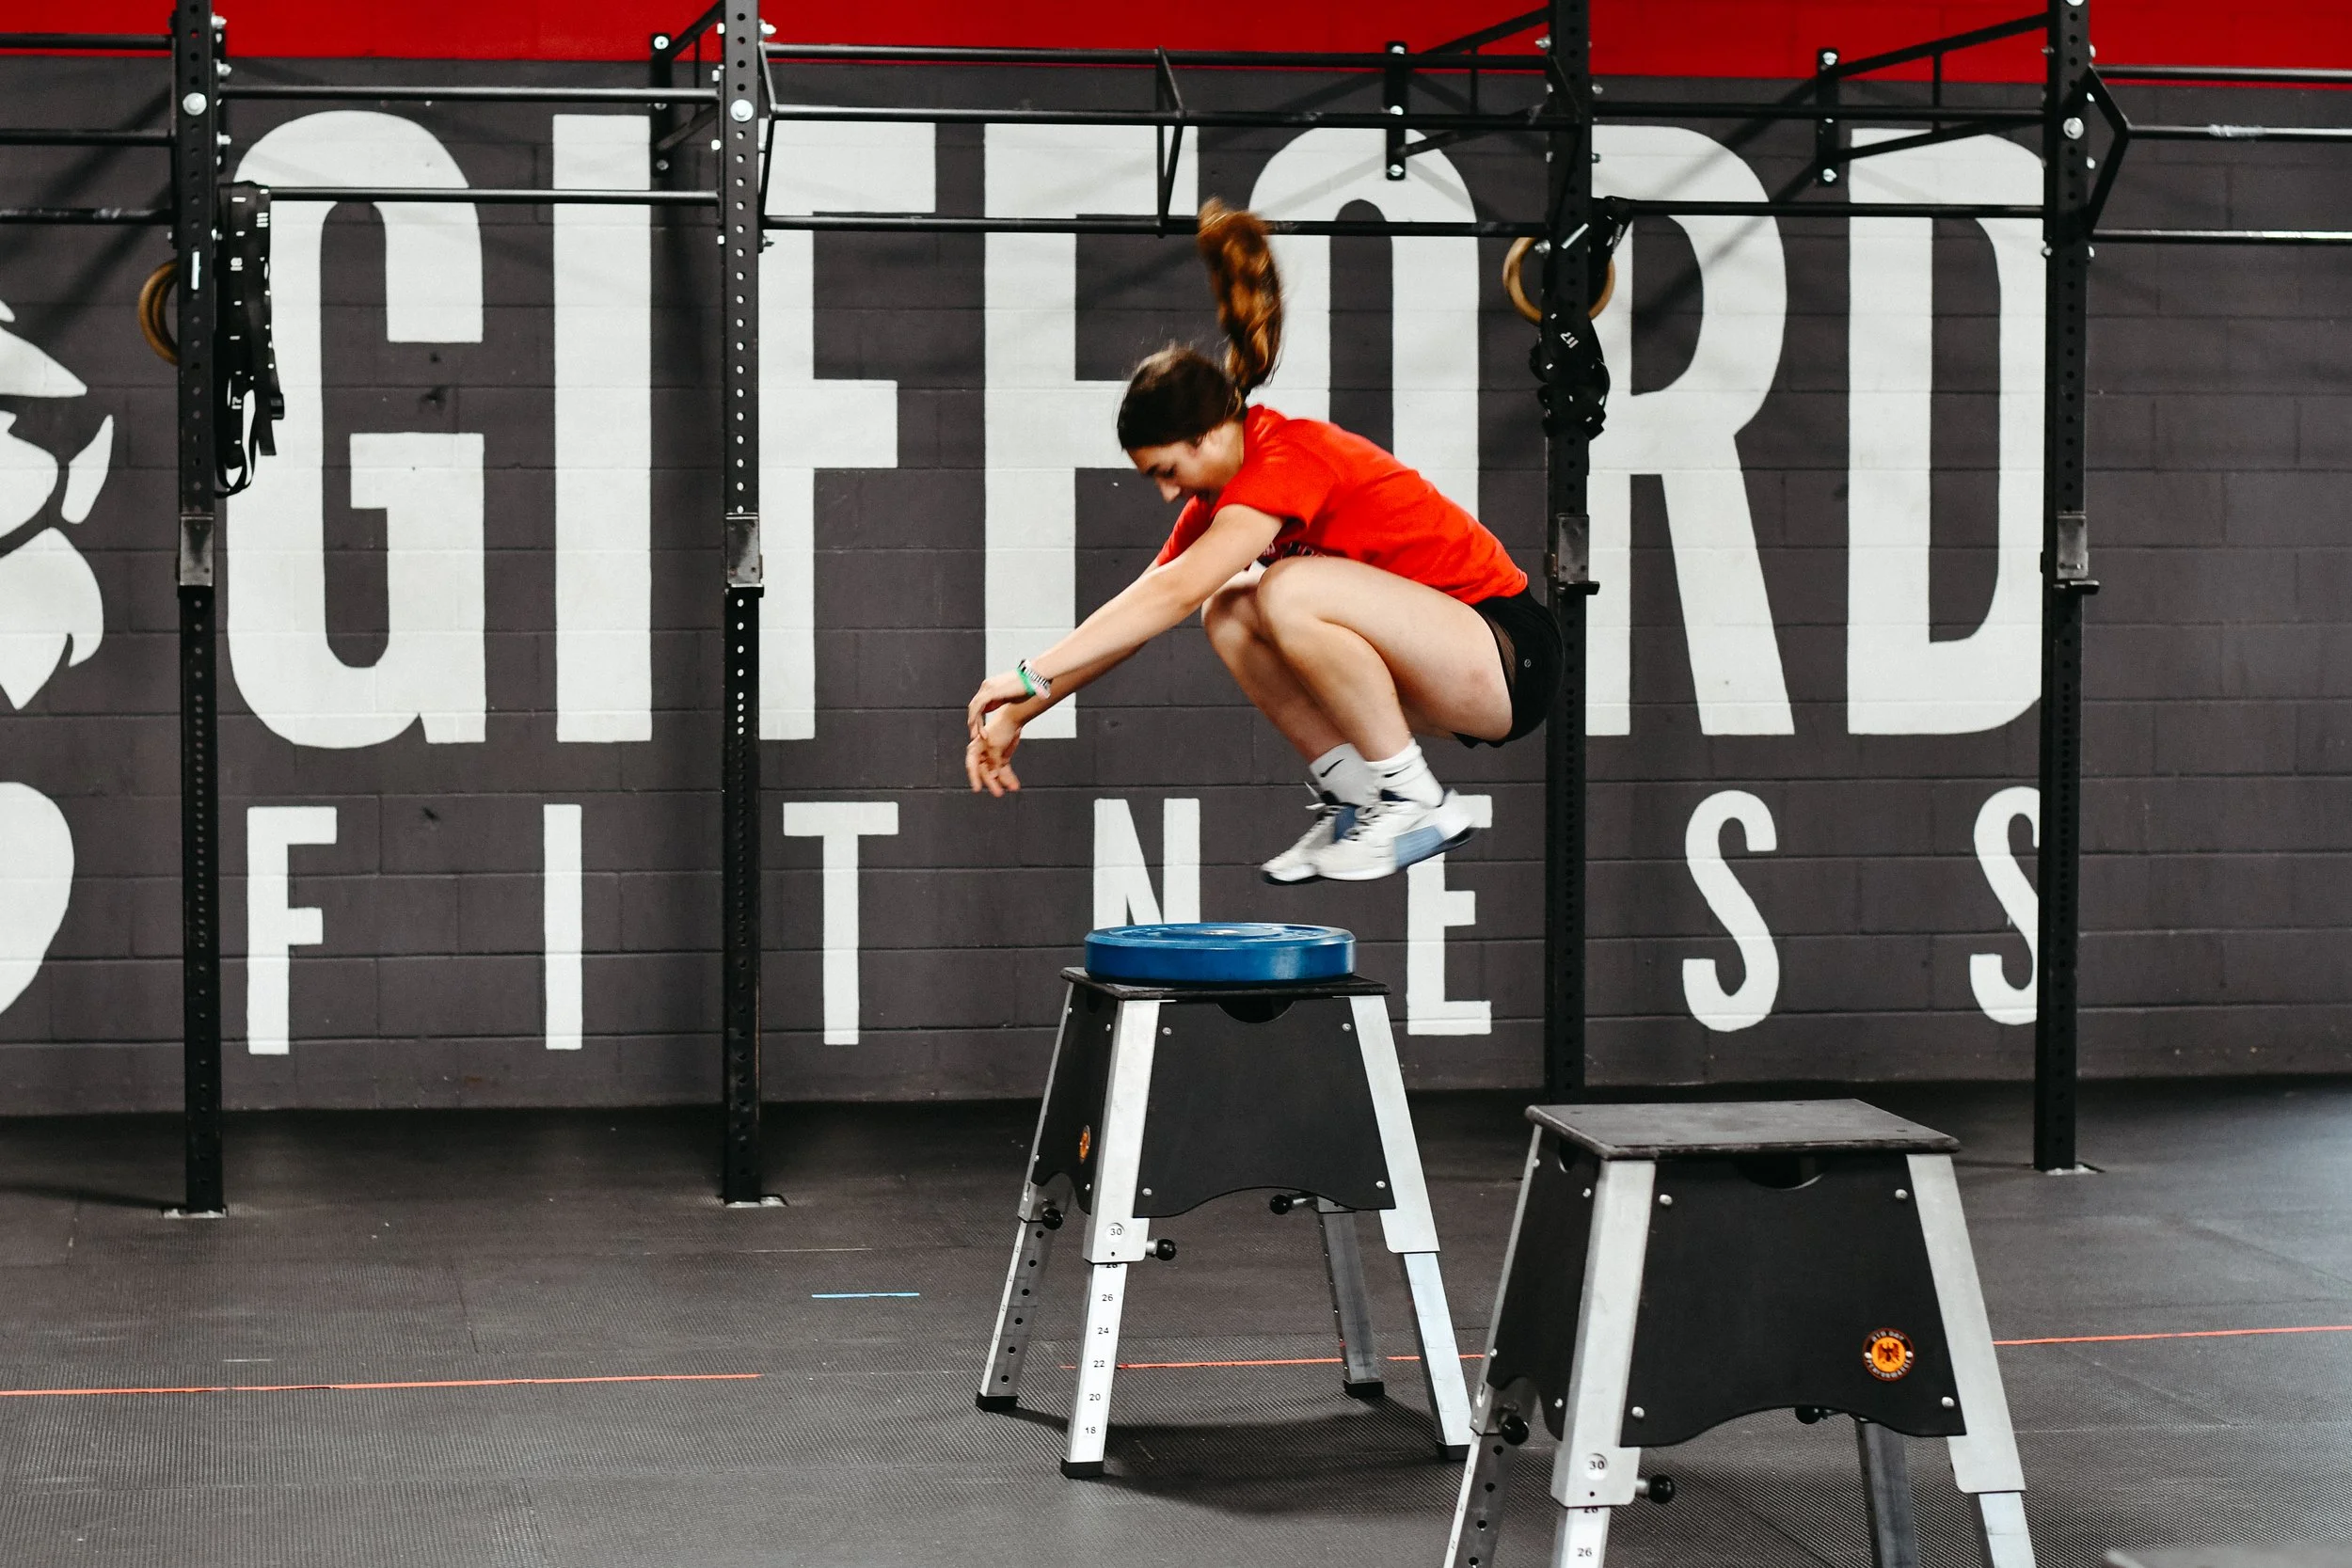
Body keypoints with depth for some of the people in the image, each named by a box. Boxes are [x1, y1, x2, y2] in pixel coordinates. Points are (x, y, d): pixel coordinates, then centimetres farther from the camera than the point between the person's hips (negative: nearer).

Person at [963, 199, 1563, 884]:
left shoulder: (1290, 457, -21)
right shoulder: (1224, 492, 6)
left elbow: (1174, 592, -30)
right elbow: (1133, 616, 7)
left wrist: (1032, 675, -29)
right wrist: (1017, 714, 0)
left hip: (1510, 655, -9)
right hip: (1436, 657, 9)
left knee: (1289, 592, -28)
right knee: (1228, 613, -6)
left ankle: (1415, 802, -13)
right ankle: (1355, 797, 1)